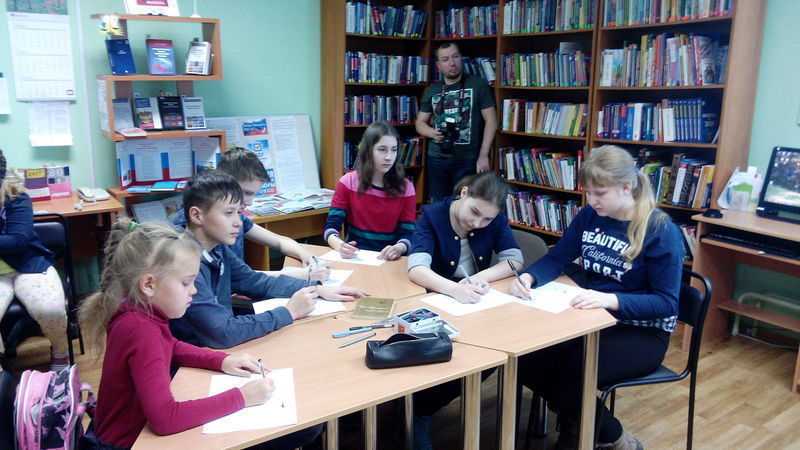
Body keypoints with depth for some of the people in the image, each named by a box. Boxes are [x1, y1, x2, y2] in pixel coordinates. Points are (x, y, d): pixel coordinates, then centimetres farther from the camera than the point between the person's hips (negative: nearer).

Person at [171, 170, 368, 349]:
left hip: (220, 351, 7)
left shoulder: (217, 249, -1)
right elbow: (222, 333, -28)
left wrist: (317, 289, 3)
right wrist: (288, 313, -18)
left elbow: (255, 281, 12)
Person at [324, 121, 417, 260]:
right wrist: (339, 245, -28)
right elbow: (331, 226, -5)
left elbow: (407, 234, -4)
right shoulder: (348, 182, -2)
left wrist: (398, 248, -28)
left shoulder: (405, 188, -1)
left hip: (388, 261, 2)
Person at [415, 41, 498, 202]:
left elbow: (491, 120, -4)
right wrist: (432, 133, -9)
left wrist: (483, 156, -10)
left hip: (468, 160, -3)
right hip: (436, 159, 3)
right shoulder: (432, 90, 8)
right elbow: (420, 122, 14)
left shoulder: (478, 84, -3)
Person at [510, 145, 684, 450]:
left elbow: (667, 303, -18)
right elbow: (556, 258, 6)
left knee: (569, 375, -28)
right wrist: (529, 277, -16)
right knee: (526, 358, -16)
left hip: (643, 333, -6)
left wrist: (610, 300, -34)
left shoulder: (661, 231, -16)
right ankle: (572, 423, 13)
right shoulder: (589, 216, 1)